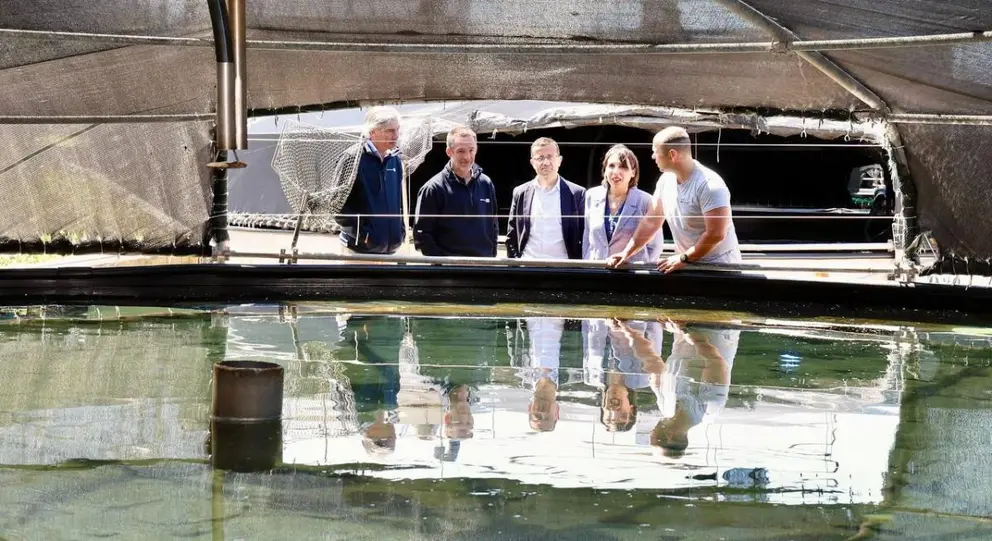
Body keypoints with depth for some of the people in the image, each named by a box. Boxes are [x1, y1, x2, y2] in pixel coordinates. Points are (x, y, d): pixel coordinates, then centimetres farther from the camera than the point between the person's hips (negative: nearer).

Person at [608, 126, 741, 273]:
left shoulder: (709, 185, -20)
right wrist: (626, 253, 5)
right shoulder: (666, 180, 3)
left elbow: (716, 234, -23)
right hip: (689, 265, 6)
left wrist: (684, 258, -17)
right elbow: (651, 221, 12)